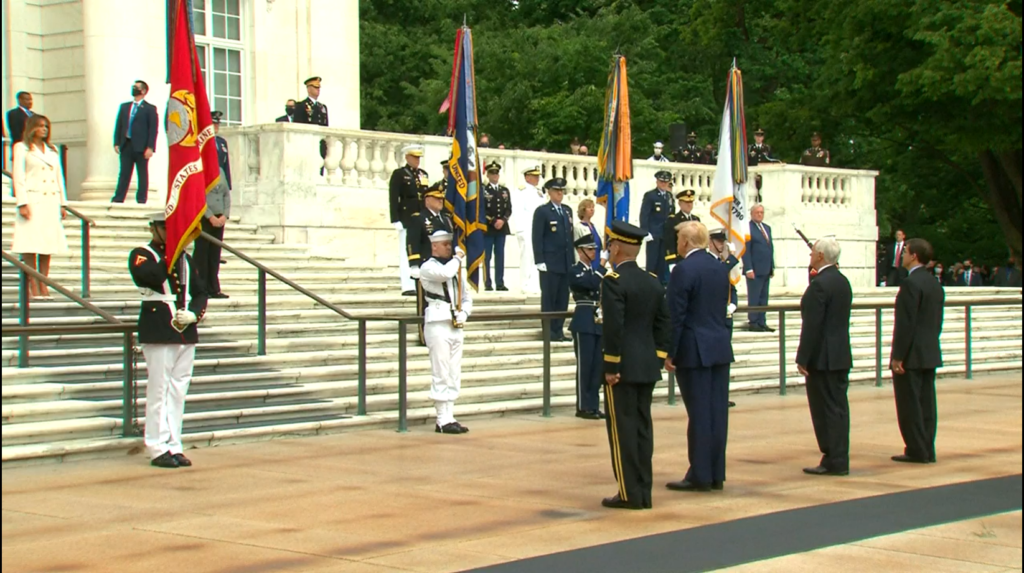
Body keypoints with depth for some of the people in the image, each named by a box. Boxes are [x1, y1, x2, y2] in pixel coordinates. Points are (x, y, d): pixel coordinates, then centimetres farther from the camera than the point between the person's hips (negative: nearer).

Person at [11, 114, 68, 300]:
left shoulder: (52, 150, 20)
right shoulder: (21, 148, 4)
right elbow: (18, 177, -4)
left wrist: (62, 204, 12)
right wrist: (22, 203, -13)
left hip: (51, 202, 5)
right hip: (32, 200, -5)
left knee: (48, 246, 2)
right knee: (30, 246, -7)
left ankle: (44, 286, 3)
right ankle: (33, 288, -8)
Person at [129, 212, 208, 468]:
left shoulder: (185, 258, 17)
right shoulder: (141, 255, -1)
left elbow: (201, 293, 16)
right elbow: (152, 276, -23)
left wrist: (193, 314, -2)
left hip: (186, 332, 6)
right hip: (158, 334, -6)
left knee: (178, 392, 7)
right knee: (159, 391, -4)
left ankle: (174, 447, 12)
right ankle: (158, 449, 0)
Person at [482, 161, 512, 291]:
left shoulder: (505, 190, 13)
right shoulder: (483, 190, -2)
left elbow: (509, 209, 8)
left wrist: (502, 220, -9)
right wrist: (493, 222, -14)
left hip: (502, 228, 4)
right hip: (487, 228, -4)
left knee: (500, 256, 5)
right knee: (487, 256, -2)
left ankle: (500, 283, 7)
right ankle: (488, 284, -1)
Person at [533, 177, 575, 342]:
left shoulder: (567, 211, 17)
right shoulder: (542, 211, -3)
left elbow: (570, 236, 18)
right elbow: (537, 238, -7)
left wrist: (572, 260, 12)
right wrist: (540, 261, -14)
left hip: (566, 264, 6)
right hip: (550, 264, -6)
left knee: (563, 299, 6)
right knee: (549, 298, -2)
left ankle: (559, 330, 11)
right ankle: (549, 332, 1)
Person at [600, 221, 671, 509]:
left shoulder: (613, 281, -13)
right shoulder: (653, 281, 10)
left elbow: (613, 327, -19)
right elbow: (663, 324, 10)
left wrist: (611, 367, -14)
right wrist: (657, 359, 12)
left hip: (623, 367, -7)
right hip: (648, 367, 7)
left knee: (622, 427, -2)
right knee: (643, 425, 10)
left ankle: (630, 493, -2)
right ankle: (644, 492, 12)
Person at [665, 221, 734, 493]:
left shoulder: (683, 270, -13)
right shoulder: (721, 268, 9)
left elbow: (676, 316, -13)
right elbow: (723, 309, 14)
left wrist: (670, 353, -8)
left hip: (694, 350, -7)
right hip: (721, 348, 7)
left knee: (699, 412, -3)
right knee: (718, 411, 8)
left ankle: (700, 475, 0)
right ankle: (716, 474, 13)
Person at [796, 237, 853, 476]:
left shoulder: (819, 284, -17)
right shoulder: (843, 281, 12)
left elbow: (812, 325, -20)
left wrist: (802, 358, -16)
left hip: (823, 357, -9)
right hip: (842, 355, 9)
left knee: (826, 409, -4)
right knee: (839, 407, 10)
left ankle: (833, 461, -2)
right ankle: (840, 459, 13)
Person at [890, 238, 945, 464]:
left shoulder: (911, 283, -15)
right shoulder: (935, 285, 13)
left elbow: (906, 323, -19)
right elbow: (937, 322, 16)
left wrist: (897, 356, -17)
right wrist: (930, 347, 20)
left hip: (911, 355, -9)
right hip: (930, 354, 9)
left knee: (909, 405, -3)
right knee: (926, 403, 9)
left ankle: (916, 451, -2)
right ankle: (927, 451, 11)